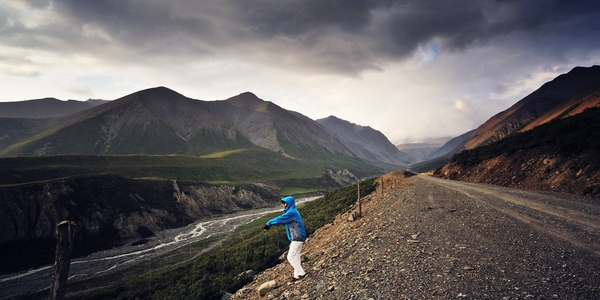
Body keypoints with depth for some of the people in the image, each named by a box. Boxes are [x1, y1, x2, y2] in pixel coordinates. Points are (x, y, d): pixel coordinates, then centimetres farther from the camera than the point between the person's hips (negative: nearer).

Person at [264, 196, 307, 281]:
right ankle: (297, 275, 20)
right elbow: (282, 220, 18)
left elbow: (280, 219, -17)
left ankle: (301, 273, -3)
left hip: (297, 238, -10)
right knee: (296, 257, 14)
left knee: (290, 257, -6)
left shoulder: (291, 212, -17)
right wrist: (270, 224, 11)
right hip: (298, 238, 10)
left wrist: (268, 224, -5)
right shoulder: (292, 212, 16)